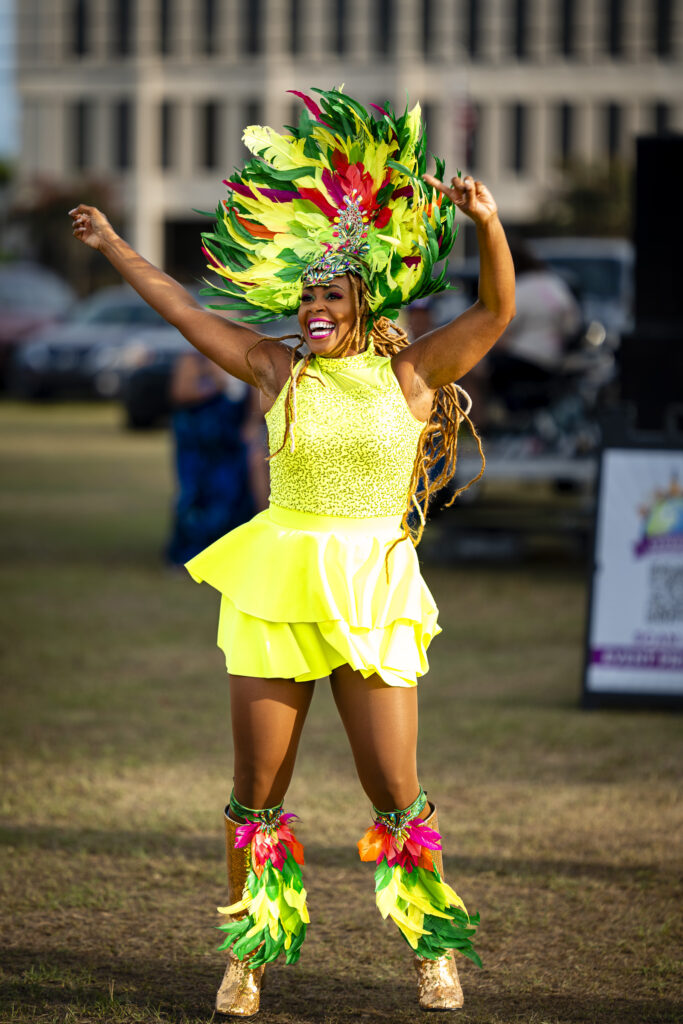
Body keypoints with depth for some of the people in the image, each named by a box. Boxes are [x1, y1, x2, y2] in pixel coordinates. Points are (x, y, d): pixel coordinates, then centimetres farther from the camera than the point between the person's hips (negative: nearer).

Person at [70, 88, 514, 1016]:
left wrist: (488, 225, -25)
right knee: (258, 788, 4)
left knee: (396, 790, -3)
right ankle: (251, 949, 18)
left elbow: (496, 312, -10)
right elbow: (183, 311, 13)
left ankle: (435, 949, 13)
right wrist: (113, 247, 18)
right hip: (277, 588, 2)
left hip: (373, 591, -2)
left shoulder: (410, 373, 0)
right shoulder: (279, 369, 6)